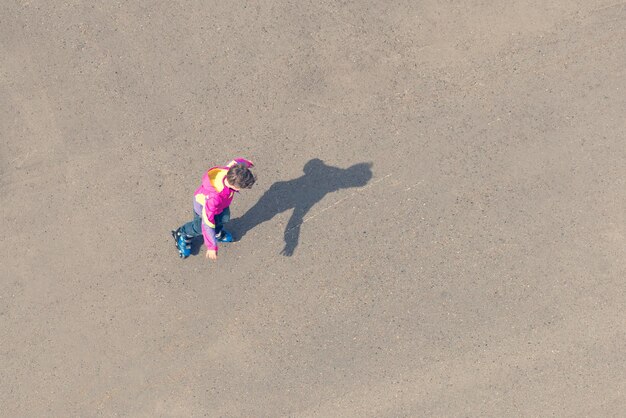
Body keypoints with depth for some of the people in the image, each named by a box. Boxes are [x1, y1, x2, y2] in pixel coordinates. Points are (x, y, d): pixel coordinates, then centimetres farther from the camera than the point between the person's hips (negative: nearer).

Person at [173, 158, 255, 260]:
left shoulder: (230, 171, -37)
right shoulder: (213, 198, -51)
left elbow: (235, 162, -9)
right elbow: (207, 223, -39)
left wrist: (245, 162, 15)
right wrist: (212, 247, -32)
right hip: (203, 205, -5)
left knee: (224, 218, 26)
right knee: (198, 228, 19)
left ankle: (217, 232, 59)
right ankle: (182, 235, 51)